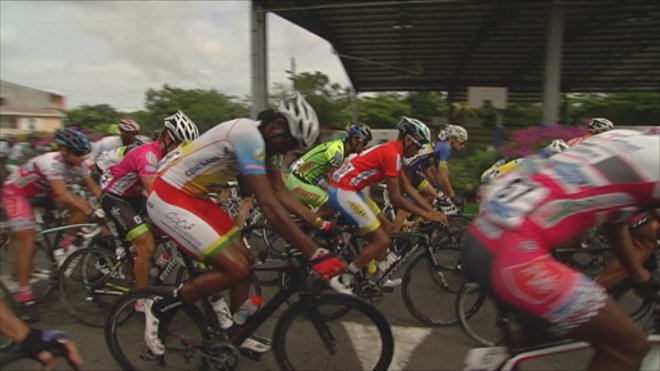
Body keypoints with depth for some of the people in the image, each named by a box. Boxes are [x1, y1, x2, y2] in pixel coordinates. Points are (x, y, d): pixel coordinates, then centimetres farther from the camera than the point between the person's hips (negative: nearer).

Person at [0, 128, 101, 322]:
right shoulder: (52, 162, -37)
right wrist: (92, 213, -50)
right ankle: (24, 296, -9)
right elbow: (63, 195, -46)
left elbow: (94, 187, -10)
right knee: (27, 242, -17)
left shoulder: (76, 164, -15)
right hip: (16, 192, -7)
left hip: (41, 191, 7)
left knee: (82, 207, -12)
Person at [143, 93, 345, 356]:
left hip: (193, 197, 10)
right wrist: (316, 254, -31)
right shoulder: (248, 135, -27)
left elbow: (282, 193, 6)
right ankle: (159, 308, 4)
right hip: (169, 199, -10)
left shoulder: (264, 141, 3)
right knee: (236, 268, -15)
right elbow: (270, 206, -32)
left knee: (244, 259, 7)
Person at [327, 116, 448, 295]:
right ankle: (342, 280, 3)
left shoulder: (390, 150, 15)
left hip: (342, 187, 10)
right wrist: (426, 215, -8)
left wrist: (432, 210, 12)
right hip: (343, 191, -10)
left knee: (383, 228, 19)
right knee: (382, 240, -5)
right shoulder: (392, 154, -16)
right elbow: (396, 199, -15)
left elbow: (408, 187, 16)